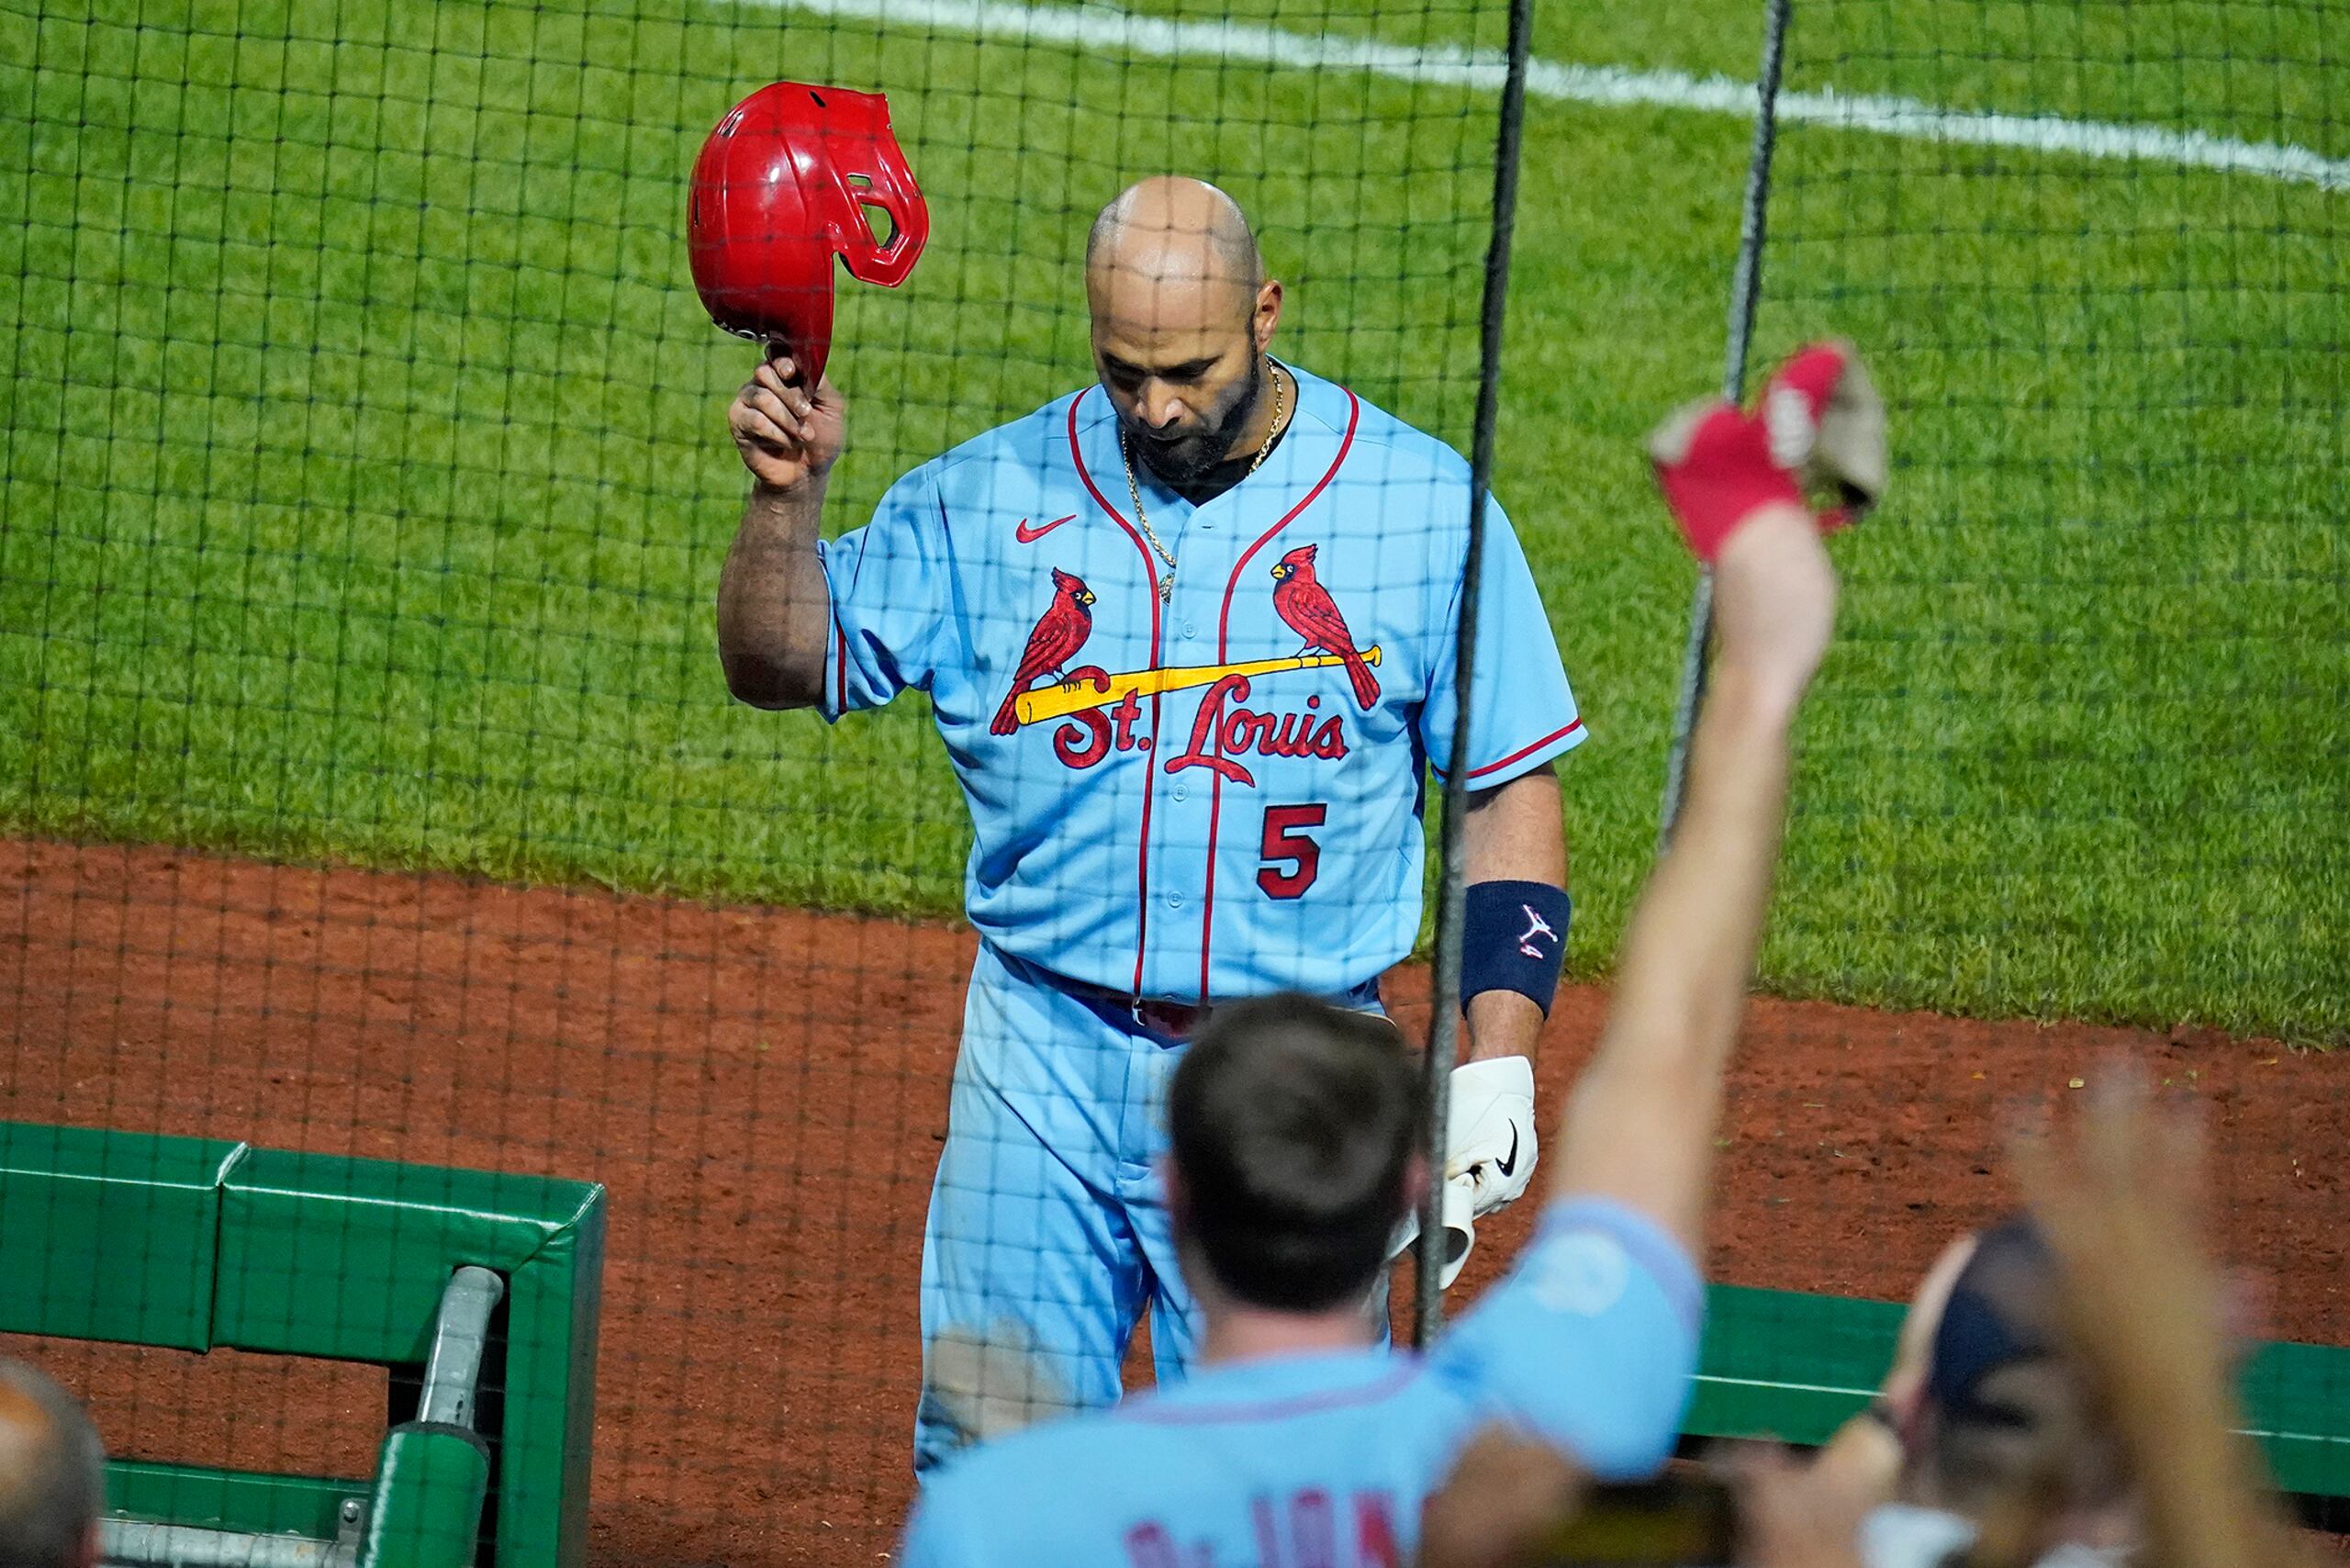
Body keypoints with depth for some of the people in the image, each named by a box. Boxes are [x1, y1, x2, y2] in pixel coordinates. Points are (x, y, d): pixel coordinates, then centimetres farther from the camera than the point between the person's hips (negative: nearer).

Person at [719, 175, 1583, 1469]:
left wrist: (1496, 1064, -6)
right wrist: (786, 494, -12)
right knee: (989, 1449, 0)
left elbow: (1509, 791, 3)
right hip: (1042, 1068, 2)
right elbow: (778, 663, 7)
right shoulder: (988, 498, 3)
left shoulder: (1424, 510, -2)